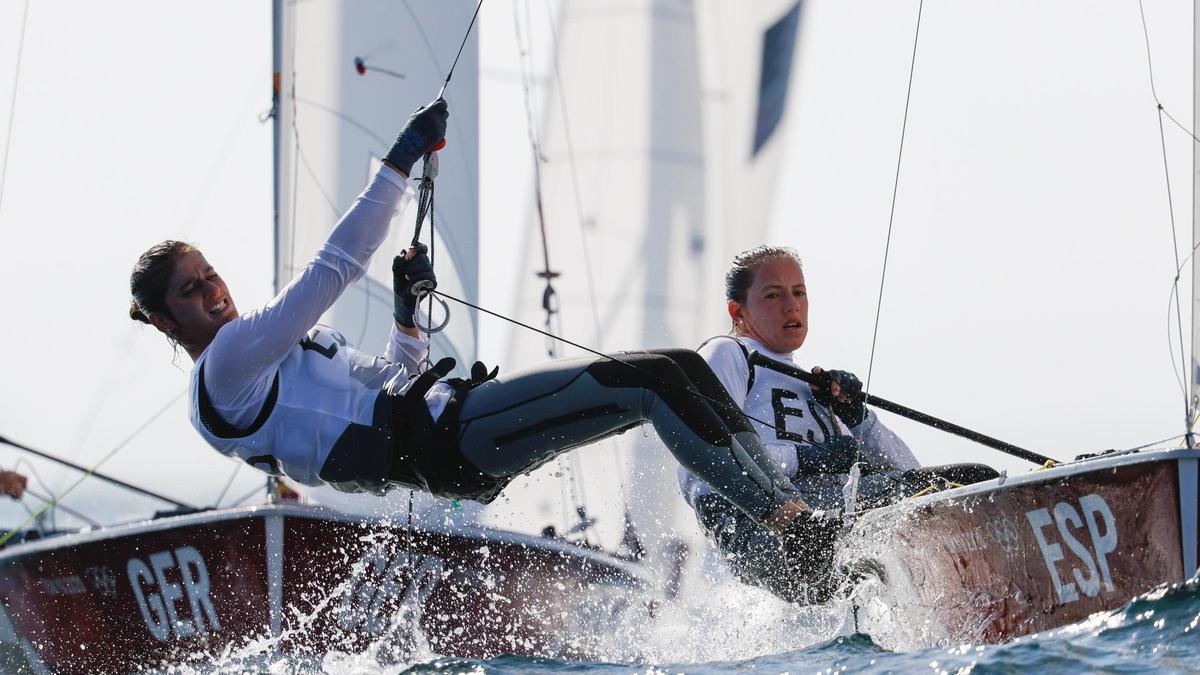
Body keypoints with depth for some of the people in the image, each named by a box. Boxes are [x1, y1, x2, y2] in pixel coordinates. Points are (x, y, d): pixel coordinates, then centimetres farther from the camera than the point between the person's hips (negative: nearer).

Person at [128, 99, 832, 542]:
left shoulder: (284, 348, 28)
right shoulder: (226, 364, -3)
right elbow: (332, 271, -9)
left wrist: (408, 309, 19)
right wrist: (401, 163, -8)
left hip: (449, 412, 10)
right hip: (447, 445, -10)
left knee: (685, 369, 0)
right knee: (650, 380, -21)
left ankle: (784, 504, -7)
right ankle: (789, 524, -22)